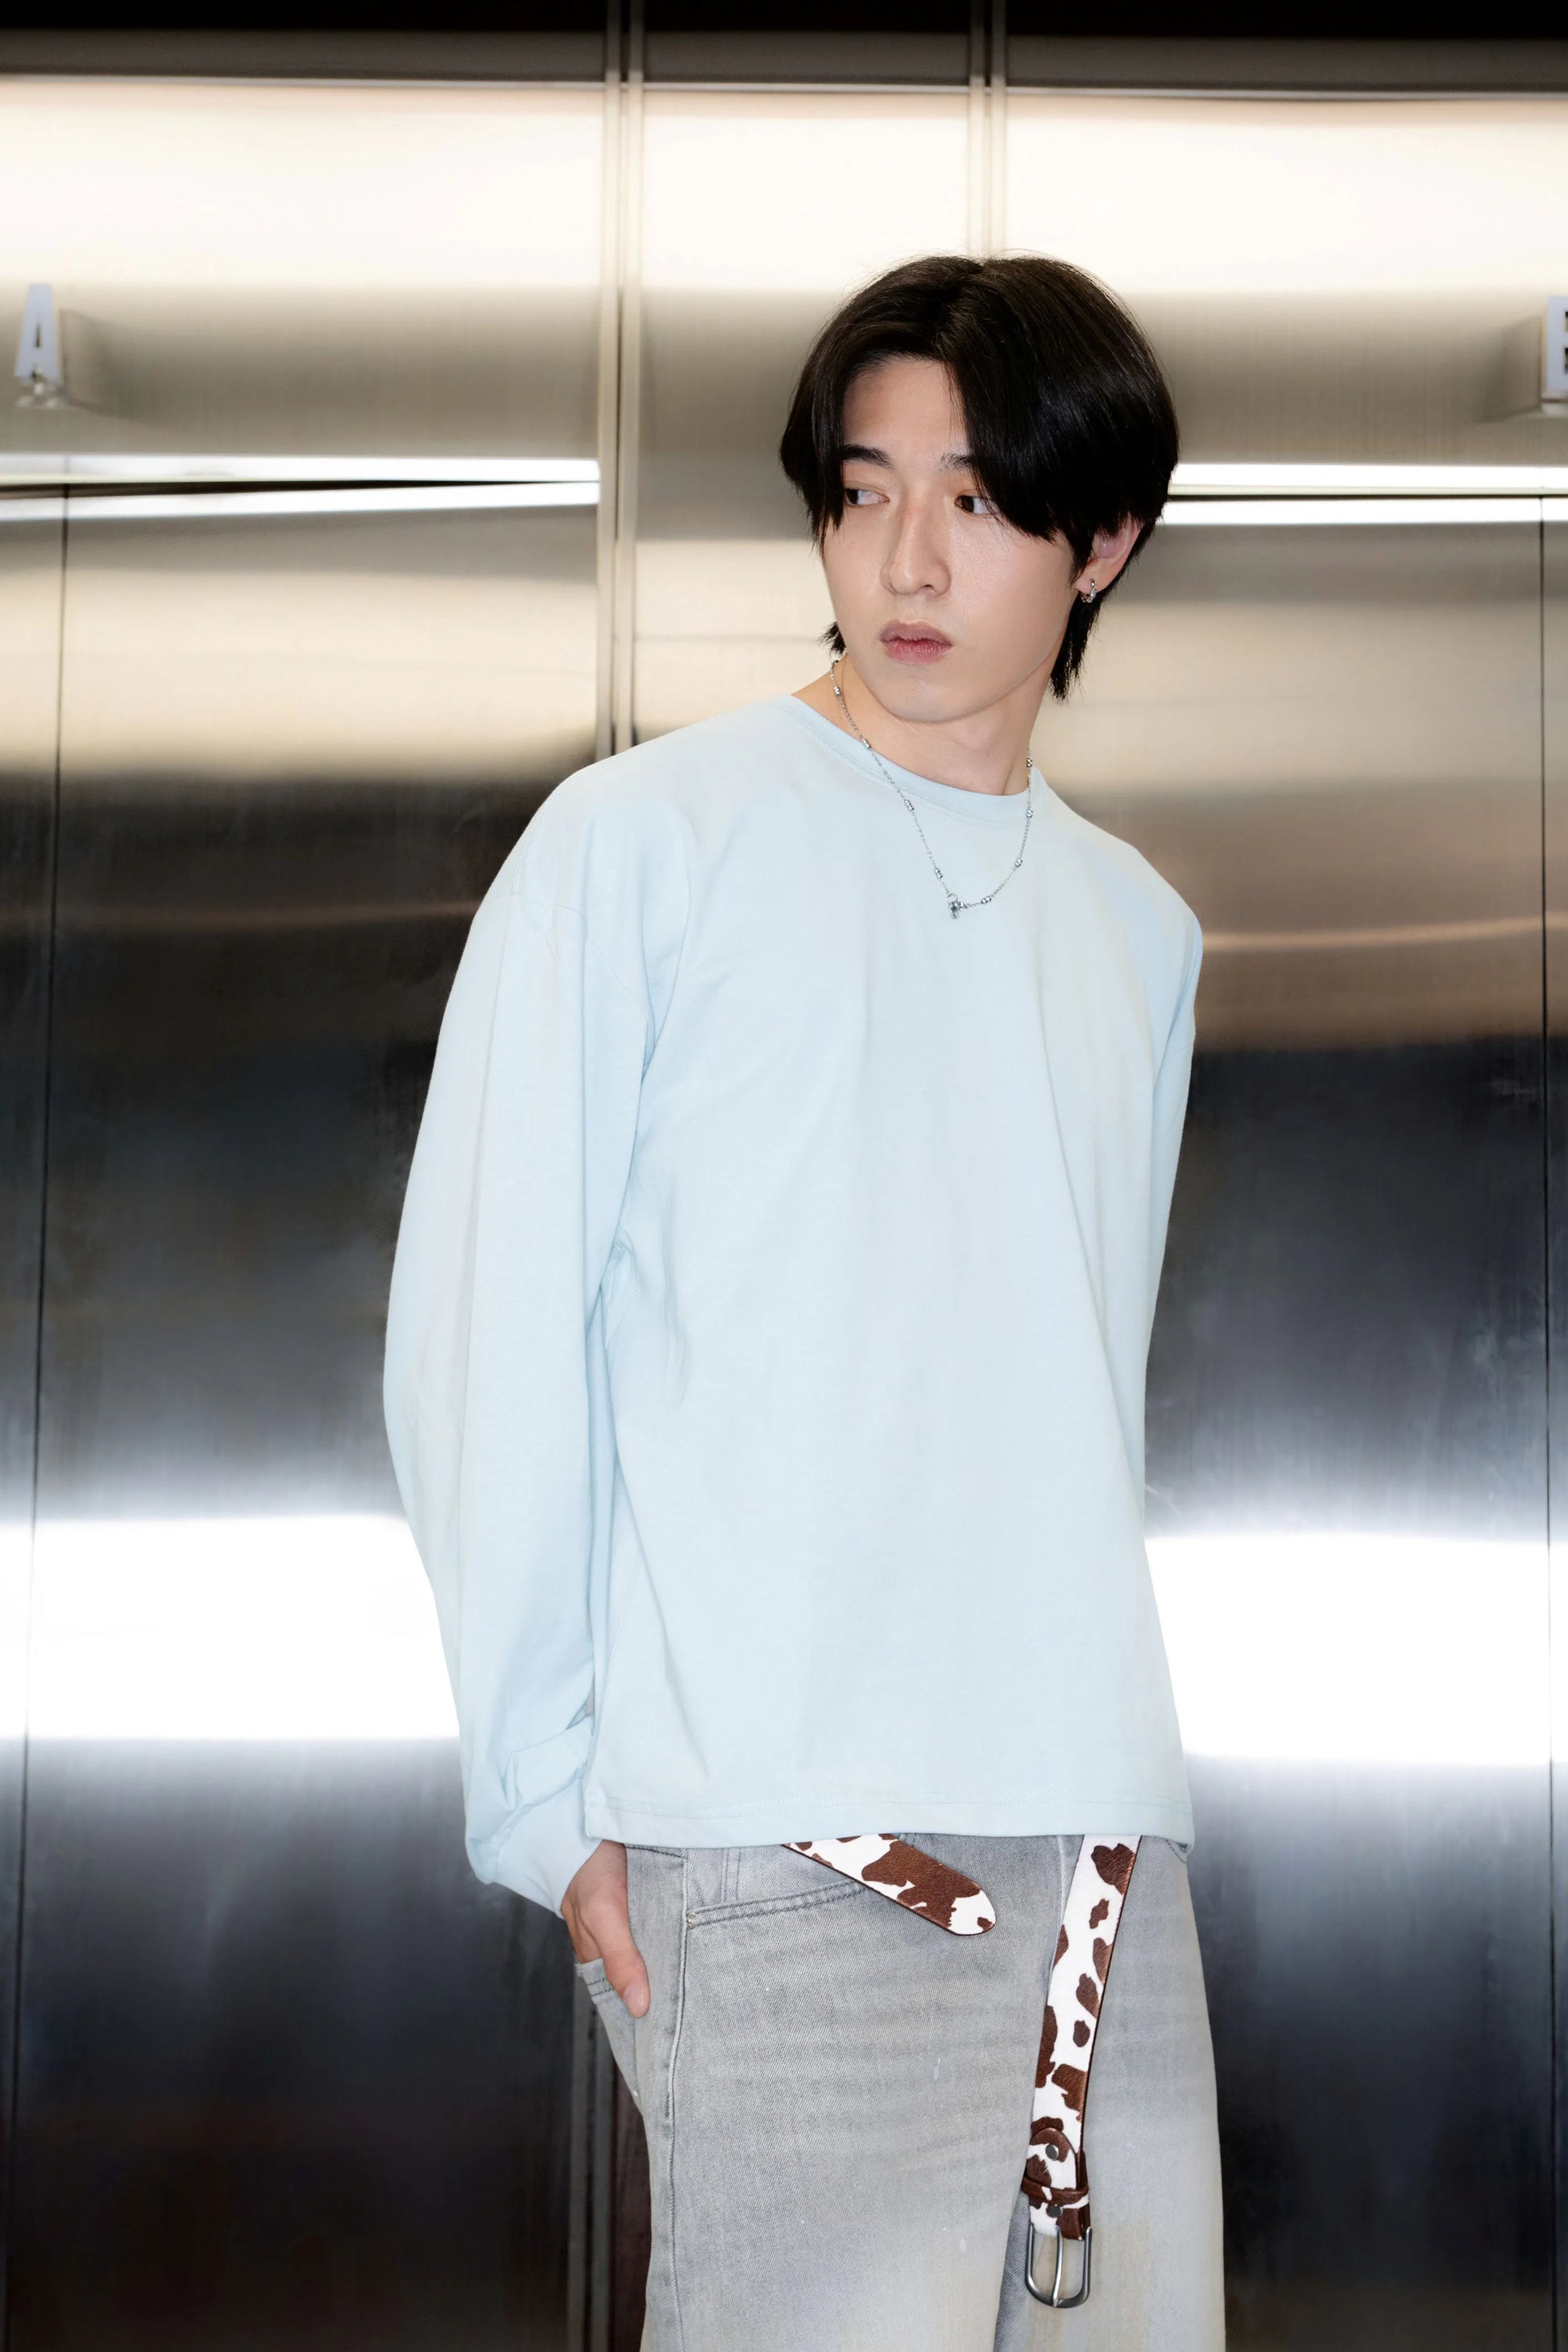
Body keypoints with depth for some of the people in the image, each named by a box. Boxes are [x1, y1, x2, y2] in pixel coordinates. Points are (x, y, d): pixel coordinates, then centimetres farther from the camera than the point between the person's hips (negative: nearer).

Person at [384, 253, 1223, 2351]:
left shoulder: (1140, 930, 15)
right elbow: (486, 1337, -4)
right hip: (778, 1840, -5)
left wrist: (1105, 1748, 11)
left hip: (1101, 1838, 5)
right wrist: (555, 1792, -7)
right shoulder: (645, 842, -1)